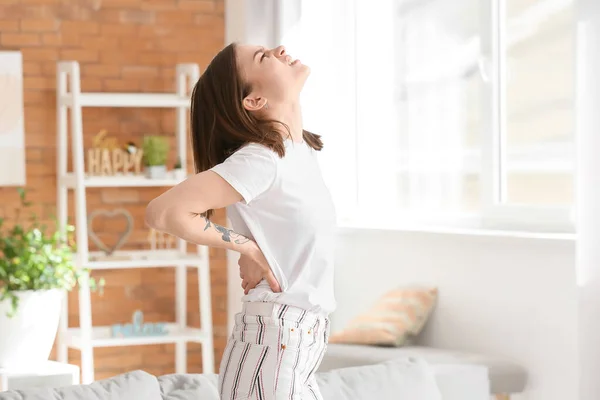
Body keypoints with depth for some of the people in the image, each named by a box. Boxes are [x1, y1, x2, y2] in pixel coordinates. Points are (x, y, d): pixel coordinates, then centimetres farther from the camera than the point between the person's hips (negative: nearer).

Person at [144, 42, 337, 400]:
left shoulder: (301, 149, 8)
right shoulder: (261, 158, -17)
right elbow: (164, 212, -24)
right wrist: (249, 249, -14)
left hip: (301, 344, 8)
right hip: (273, 346, -8)